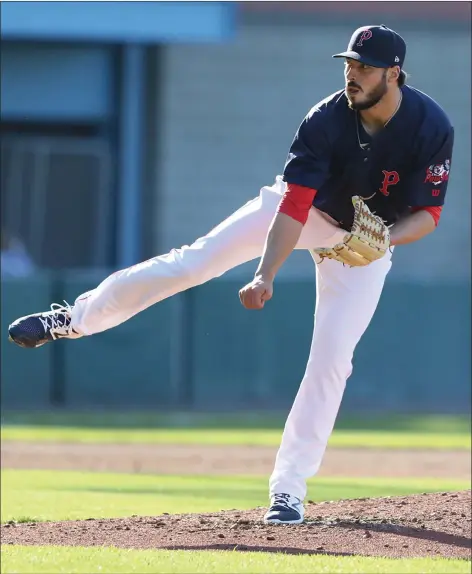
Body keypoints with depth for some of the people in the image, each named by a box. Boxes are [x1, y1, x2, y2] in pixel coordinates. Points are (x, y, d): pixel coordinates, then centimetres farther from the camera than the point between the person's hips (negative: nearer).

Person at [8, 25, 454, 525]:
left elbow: (428, 214, -21)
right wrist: (265, 276, -42)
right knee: (195, 260, -10)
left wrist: (383, 240, -41)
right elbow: (295, 204, -31)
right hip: (306, 208, 0)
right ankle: (75, 318, 5)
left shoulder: (431, 128, -28)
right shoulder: (326, 121, -28)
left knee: (331, 359, -10)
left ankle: (288, 488, -3)